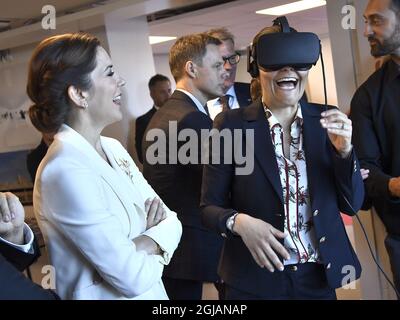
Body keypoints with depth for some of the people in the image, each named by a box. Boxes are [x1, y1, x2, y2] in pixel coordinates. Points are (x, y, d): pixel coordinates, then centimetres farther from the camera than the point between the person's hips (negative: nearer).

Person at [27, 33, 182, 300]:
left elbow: (170, 220, 0)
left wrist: (145, 244, -19)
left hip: (152, 292, 7)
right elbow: (133, 278, -26)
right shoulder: (66, 170, -25)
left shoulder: (113, 148, 1)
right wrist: (157, 240, -7)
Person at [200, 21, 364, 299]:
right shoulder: (231, 125, -8)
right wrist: (239, 222, -23)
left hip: (320, 277, 3)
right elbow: (210, 207, -4)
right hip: (256, 281, -3)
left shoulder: (326, 121, 0)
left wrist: (344, 150, -15)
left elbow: (352, 204, 0)